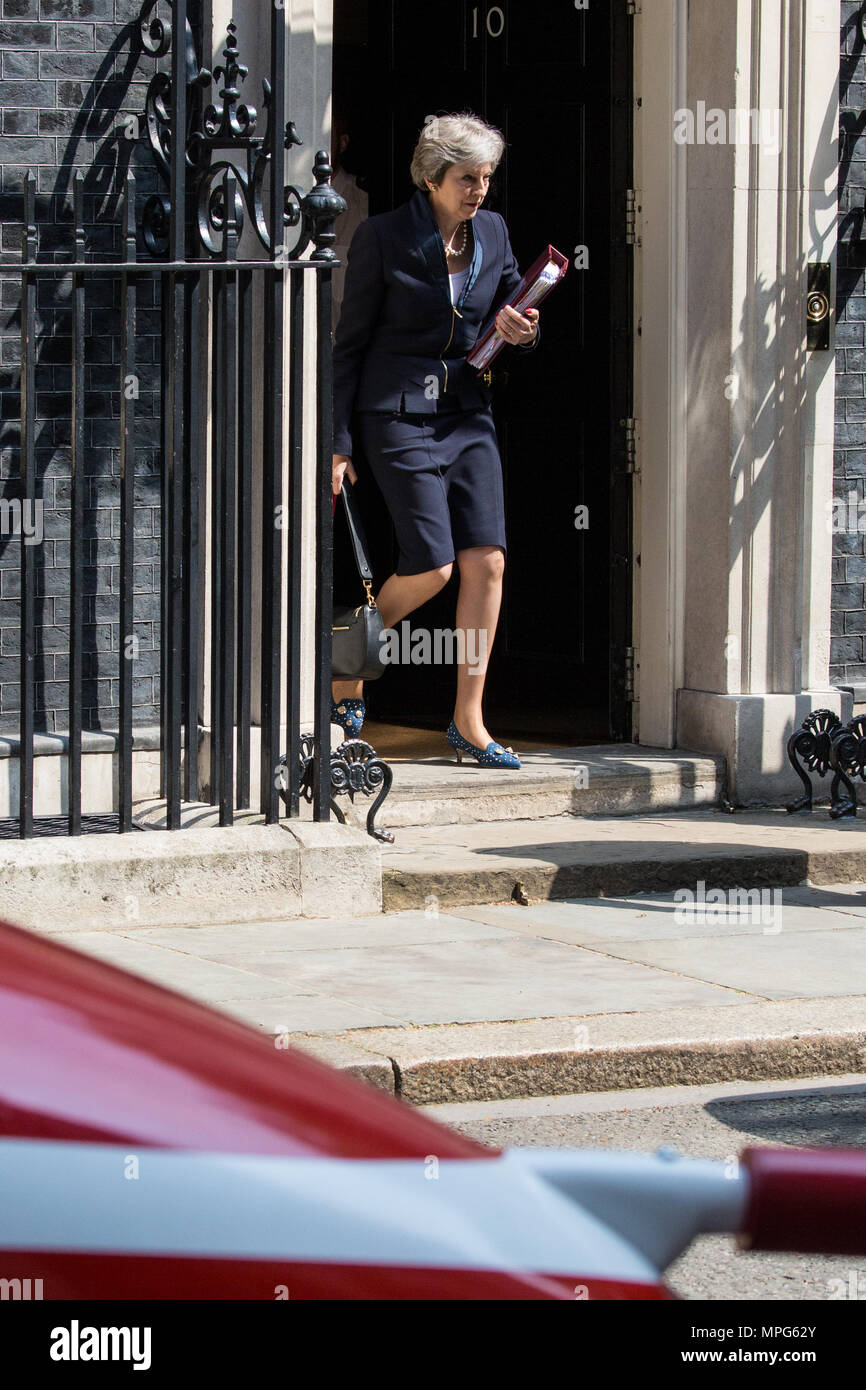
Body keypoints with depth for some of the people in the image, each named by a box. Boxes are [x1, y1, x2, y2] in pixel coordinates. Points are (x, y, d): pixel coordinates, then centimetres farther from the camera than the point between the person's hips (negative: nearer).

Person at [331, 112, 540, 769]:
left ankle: (469, 720, 2)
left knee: (487, 560, -6)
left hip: (468, 412, 5)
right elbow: (351, 341, -4)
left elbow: (513, 315, 18)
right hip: (399, 413, -5)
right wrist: (338, 442, -7)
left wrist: (521, 331, -8)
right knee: (432, 565, -13)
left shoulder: (492, 232, 6)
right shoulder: (383, 238, -8)